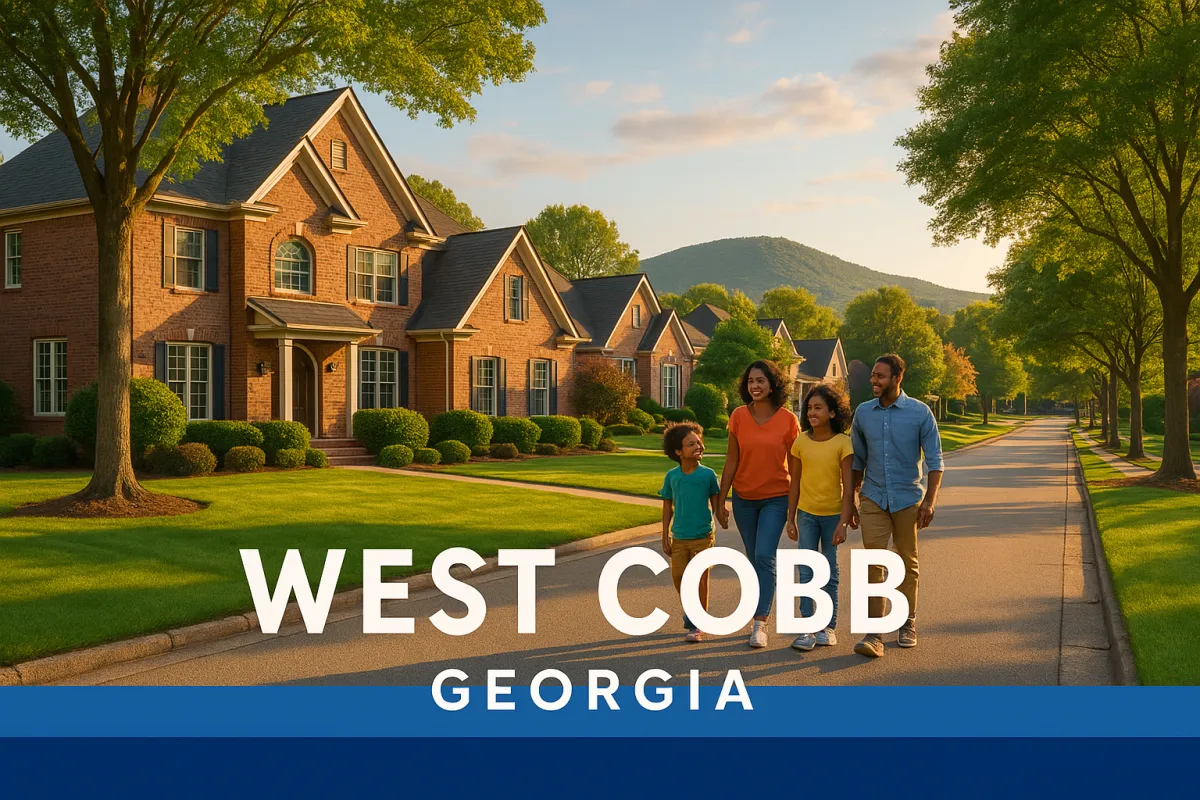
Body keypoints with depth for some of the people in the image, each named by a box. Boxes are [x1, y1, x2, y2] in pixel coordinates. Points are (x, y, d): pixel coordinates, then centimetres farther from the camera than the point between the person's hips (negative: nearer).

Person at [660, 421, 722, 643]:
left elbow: (715, 503, 3)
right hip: (679, 537, 3)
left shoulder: (708, 474, -6)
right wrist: (665, 537, 6)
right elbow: (667, 507, 5)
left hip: (703, 536, -2)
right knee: (678, 577, 10)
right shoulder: (672, 476, -1)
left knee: (700, 579, 1)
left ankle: (698, 624, 12)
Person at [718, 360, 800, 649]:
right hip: (744, 498, 3)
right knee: (754, 559, 12)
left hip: (775, 498, -3)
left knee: (765, 556, -13)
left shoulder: (788, 420, -8)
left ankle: (760, 624, -10)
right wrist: (721, 501, 2)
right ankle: (761, 614, 26)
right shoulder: (738, 416, -4)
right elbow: (731, 461, 1)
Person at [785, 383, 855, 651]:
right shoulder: (800, 441, -2)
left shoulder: (843, 443, -10)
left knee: (829, 572, 8)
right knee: (807, 572, -2)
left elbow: (848, 487, -11)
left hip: (832, 514, -2)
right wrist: (791, 519, 5)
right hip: (807, 514, 2)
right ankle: (808, 630, 1)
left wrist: (843, 522, -16)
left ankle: (829, 627, 18)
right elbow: (795, 483, 4)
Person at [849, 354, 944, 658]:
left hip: (907, 500, -1)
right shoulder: (863, 413, 3)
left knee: (907, 563, 11)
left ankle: (907, 625, 27)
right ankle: (874, 634, -10)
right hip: (873, 499, 1)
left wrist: (929, 501, -12)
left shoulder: (920, 413, -6)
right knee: (873, 564, -8)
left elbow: (934, 460, -4)